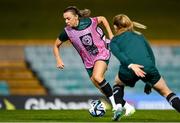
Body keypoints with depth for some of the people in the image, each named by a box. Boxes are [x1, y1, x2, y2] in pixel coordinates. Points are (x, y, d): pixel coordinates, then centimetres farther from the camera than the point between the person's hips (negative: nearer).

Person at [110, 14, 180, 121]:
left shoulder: (114, 41, 22)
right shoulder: (140, 36, 31)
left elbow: (119, 54, -1)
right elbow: (151, 55, 24)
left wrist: (131, 65, -18)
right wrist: (150, 81, 24)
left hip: (128, 69, -1)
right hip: (148, 67, 1)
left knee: (118, 84, 33)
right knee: (165, 92, 16)